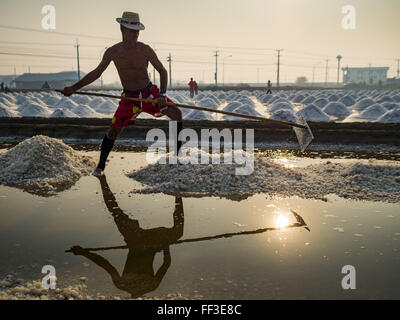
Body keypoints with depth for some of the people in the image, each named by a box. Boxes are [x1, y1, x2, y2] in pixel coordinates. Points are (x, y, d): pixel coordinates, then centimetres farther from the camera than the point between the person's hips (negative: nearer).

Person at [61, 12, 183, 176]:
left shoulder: (145, 49, -9)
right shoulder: (112, 52, -5)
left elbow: (162, 71, -3)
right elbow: (96, 73, 8)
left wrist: (163, 95, -18)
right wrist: (74, 88, 2)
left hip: (150, 93, 0)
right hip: (129, 98, 0)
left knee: (176, 113, -16)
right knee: (113, 131, -6)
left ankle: (179, 153, 1)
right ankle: (100, 166, 14)